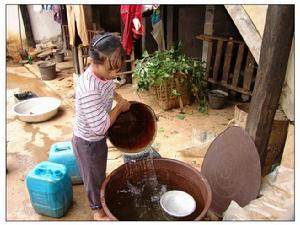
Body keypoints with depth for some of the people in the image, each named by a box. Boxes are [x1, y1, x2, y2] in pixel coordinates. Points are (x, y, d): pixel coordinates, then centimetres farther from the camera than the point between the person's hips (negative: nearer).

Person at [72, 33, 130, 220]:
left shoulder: (104, 72, -12)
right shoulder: (89, 89, -38)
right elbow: (100, 127, -33)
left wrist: (120, 99, 0)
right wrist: (120, 107, -21)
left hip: (98, 137, 8)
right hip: (88, 142, -7)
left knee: (100, 172, 30)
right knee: (94, 177, 17)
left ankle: (102, 198, 56)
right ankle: (98, 210, 43)